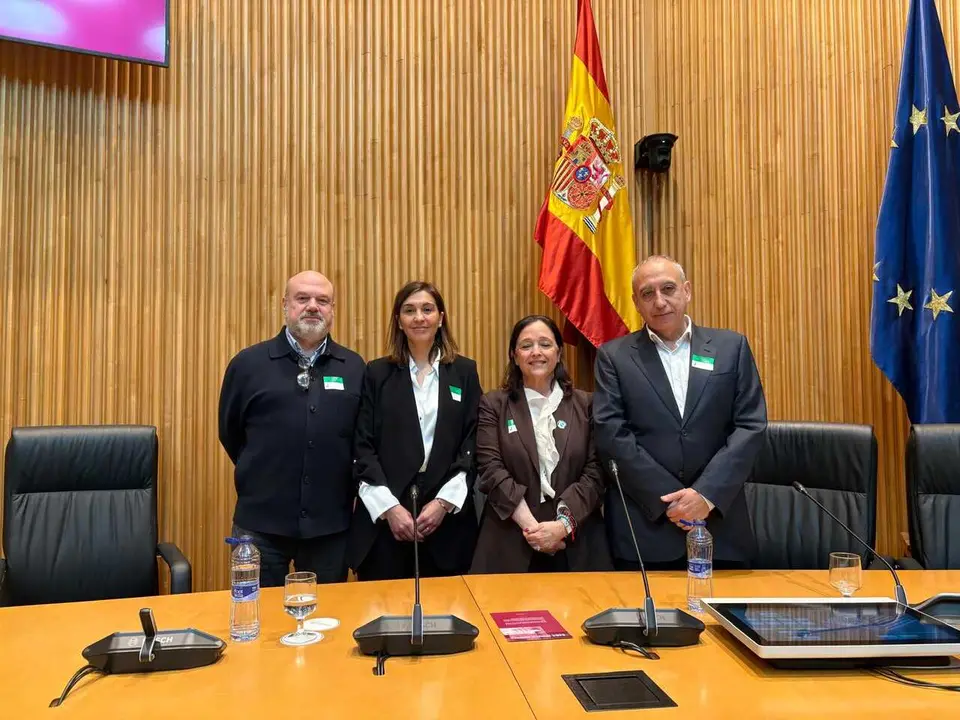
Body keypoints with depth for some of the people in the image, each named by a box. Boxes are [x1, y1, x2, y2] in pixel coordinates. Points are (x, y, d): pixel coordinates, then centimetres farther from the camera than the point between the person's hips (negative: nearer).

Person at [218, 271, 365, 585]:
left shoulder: (354, 368, 3)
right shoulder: (248, 363, -1)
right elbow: (230, 433, 9)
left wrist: (346, 487, 7)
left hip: (331, 524, 1)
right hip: (261, 523, -1)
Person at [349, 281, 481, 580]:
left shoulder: (464, 371, 7)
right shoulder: (377, 373, 5)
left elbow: (473, 444, 2)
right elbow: (362, 447, 0)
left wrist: (444, 502, -8)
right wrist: (389, 507, -9)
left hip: (448, 515, 1)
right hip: (383, 516, 0)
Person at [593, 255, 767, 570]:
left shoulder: (731, 347, 6)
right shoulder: (614, 356, 3)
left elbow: (751, 425, 0)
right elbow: (611, 434, -6)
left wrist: (707, 494, -11)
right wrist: (670, 498, -12)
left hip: (720, 524, 2)